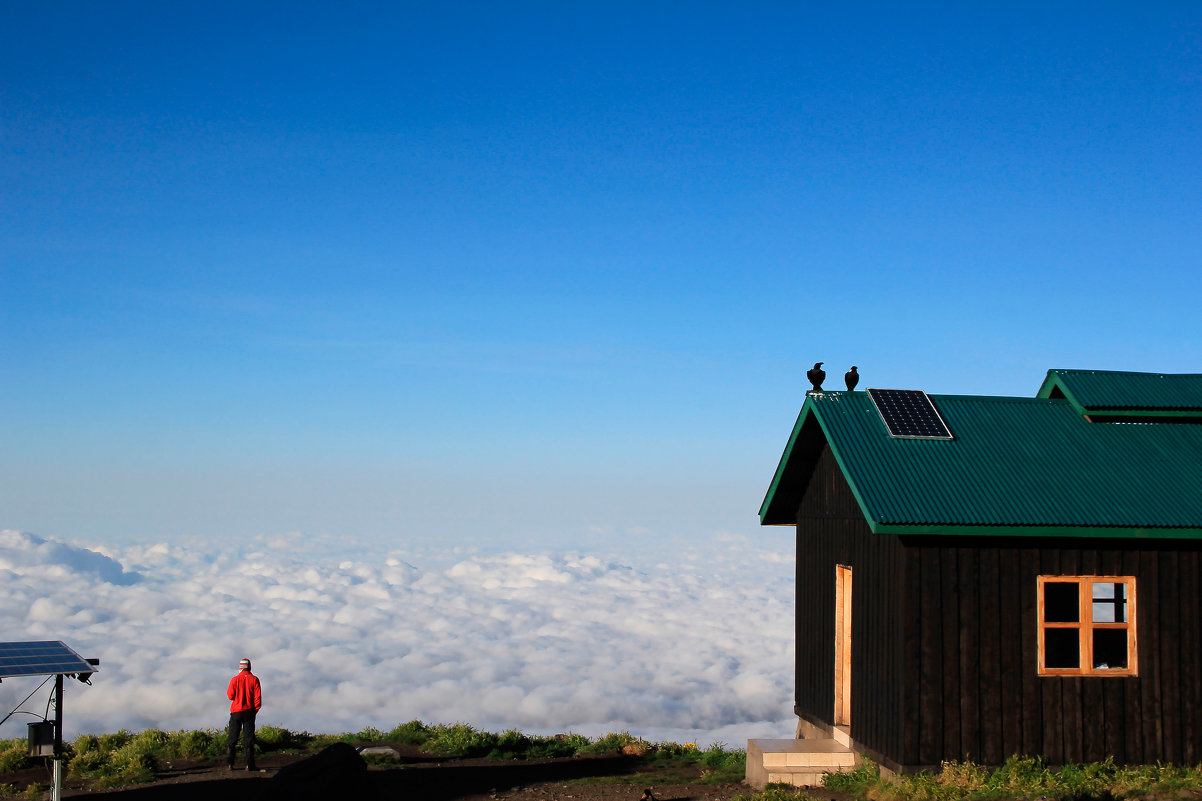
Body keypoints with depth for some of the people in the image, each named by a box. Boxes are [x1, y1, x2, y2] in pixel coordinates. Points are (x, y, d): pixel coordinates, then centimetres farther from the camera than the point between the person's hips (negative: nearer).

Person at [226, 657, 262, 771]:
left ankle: (230, 763, 3)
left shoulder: (235, 680, -6)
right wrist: (255, 710, 4)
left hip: (236, 711, 0)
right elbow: (258, 696, -5)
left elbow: (230, 696, -1)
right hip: (249, 711, 0)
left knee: (232, 737, 8)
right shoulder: (254, 679, -3)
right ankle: (249, 764, -2)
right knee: (248, 737, 2)